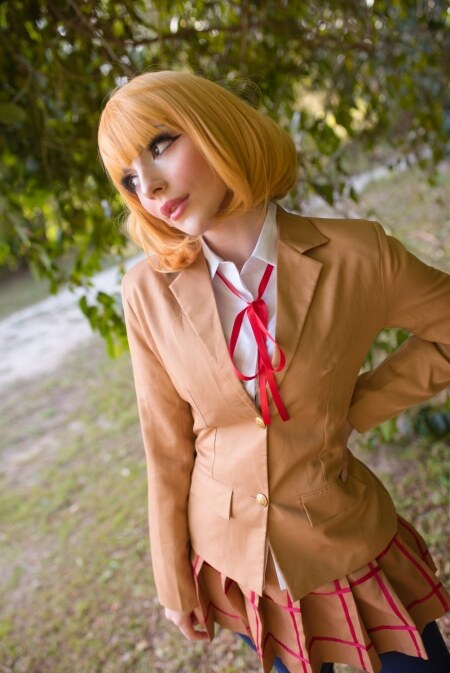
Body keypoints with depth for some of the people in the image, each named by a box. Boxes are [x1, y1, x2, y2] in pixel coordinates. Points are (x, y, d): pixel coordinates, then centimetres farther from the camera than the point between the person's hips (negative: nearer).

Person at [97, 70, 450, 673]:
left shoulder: (356, 256, -18)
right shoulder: (149, 292, -13)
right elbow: (167, 449, -4)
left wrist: (356, 408, -7)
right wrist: (175, 578, 4)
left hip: (347, 548, -1)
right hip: (234, 559, 2)